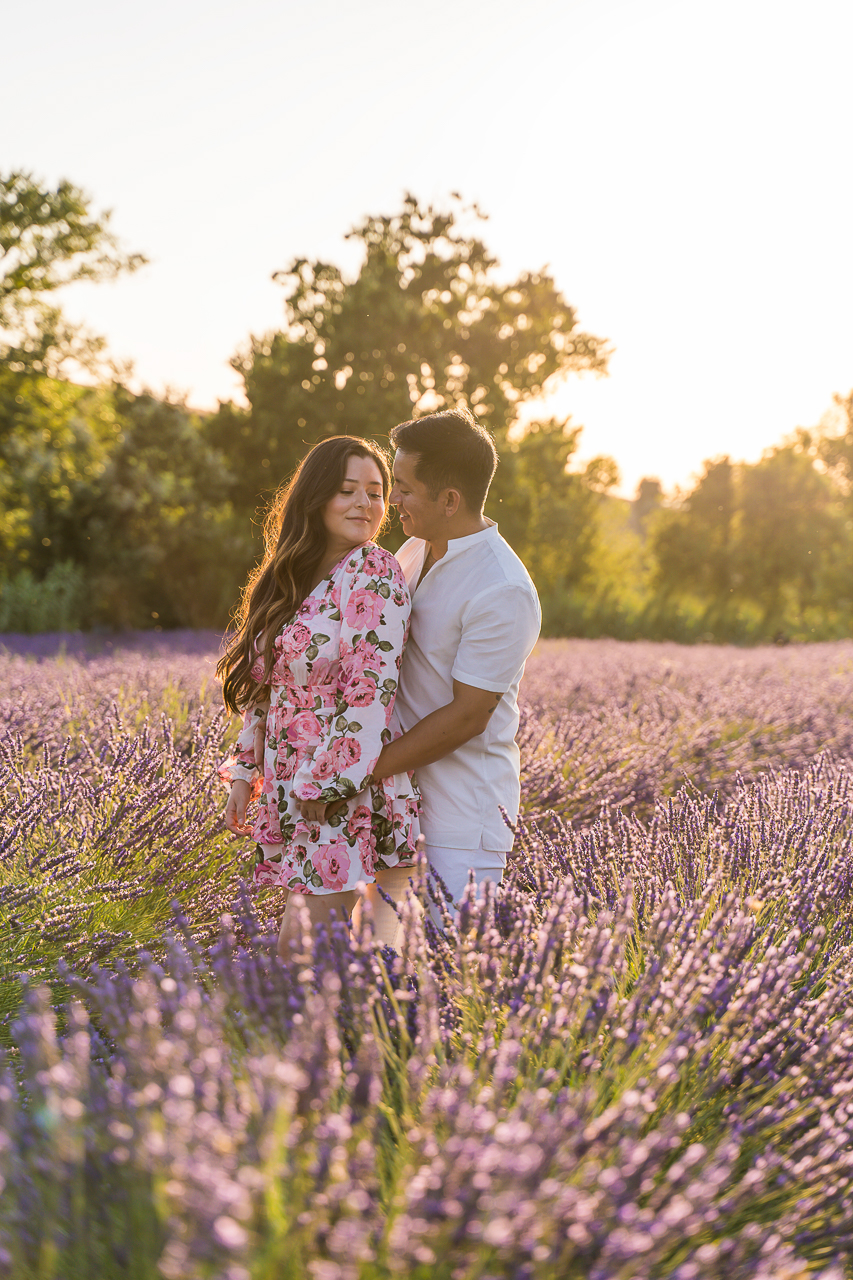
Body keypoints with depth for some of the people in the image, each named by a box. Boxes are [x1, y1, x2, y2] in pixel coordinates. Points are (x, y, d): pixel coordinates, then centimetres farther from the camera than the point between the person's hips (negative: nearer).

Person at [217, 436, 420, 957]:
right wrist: (245, 773, 13)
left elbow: (372, 695, -18)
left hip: (345, 793, -8)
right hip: (292, 790, 8)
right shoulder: (293, 579, 12)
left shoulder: (373, 573, -12)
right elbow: (264, 689, 17)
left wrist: (326, 785, -18)